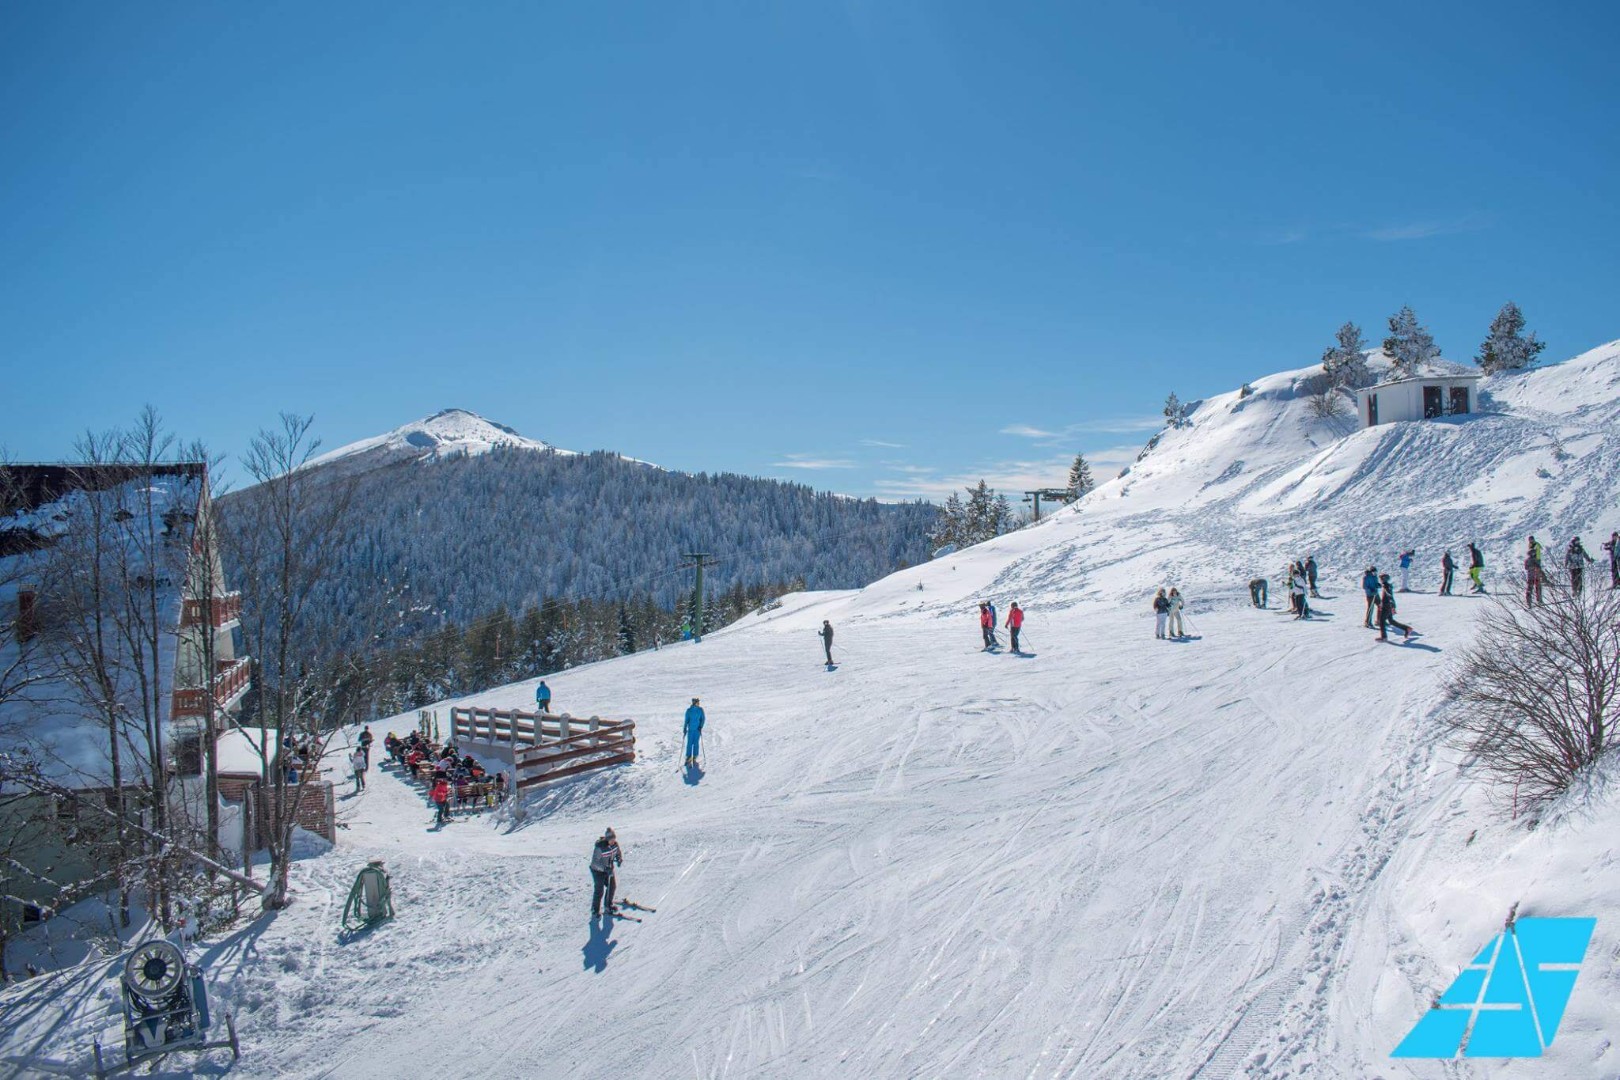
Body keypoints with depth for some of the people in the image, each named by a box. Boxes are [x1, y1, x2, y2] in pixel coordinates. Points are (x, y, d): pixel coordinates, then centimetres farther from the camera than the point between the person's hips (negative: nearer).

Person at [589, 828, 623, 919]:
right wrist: (605, 868, -44)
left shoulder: (615, 844, -14)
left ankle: (608, 906, 39)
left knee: (612, 886, 17)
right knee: (599, 891, -8)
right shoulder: (599, 847, -33)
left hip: (609, 869, 7)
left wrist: (620, 860, -20)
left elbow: (619, 853, 3)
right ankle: (595, 912, 8)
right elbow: (594, 862, -32)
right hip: (598, 870, -7)